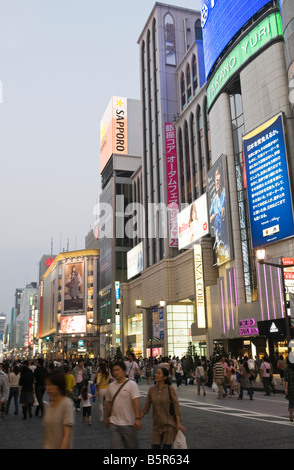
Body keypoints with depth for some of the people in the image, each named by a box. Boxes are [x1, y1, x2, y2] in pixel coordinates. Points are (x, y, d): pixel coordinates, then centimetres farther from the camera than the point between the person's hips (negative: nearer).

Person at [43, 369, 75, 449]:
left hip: (61, 446, -6)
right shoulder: (48, 405, 4)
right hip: (47, 447, 6)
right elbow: (46, 432, 12)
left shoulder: (67, 404, -15)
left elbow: (67, 435, -17)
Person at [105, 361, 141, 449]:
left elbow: (136, 402, -18)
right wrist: (107, 418, 23)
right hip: (114, 423, 4)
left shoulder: (131, 384, -9)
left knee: (132, 446, 9)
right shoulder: (111, 386, 7)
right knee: (115, 446, -2)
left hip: (129, 424, -4)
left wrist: (137, 419, -27)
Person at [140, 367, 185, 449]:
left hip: (169, 425, -4)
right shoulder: (152, 389, -1)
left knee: (166, 447, -1)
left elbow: (176, 405, -11)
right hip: (157, 425, 4)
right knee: (155, 446, 3)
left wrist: (178, 423, -15)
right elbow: (146, 407, 6)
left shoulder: (170, 389, -11)